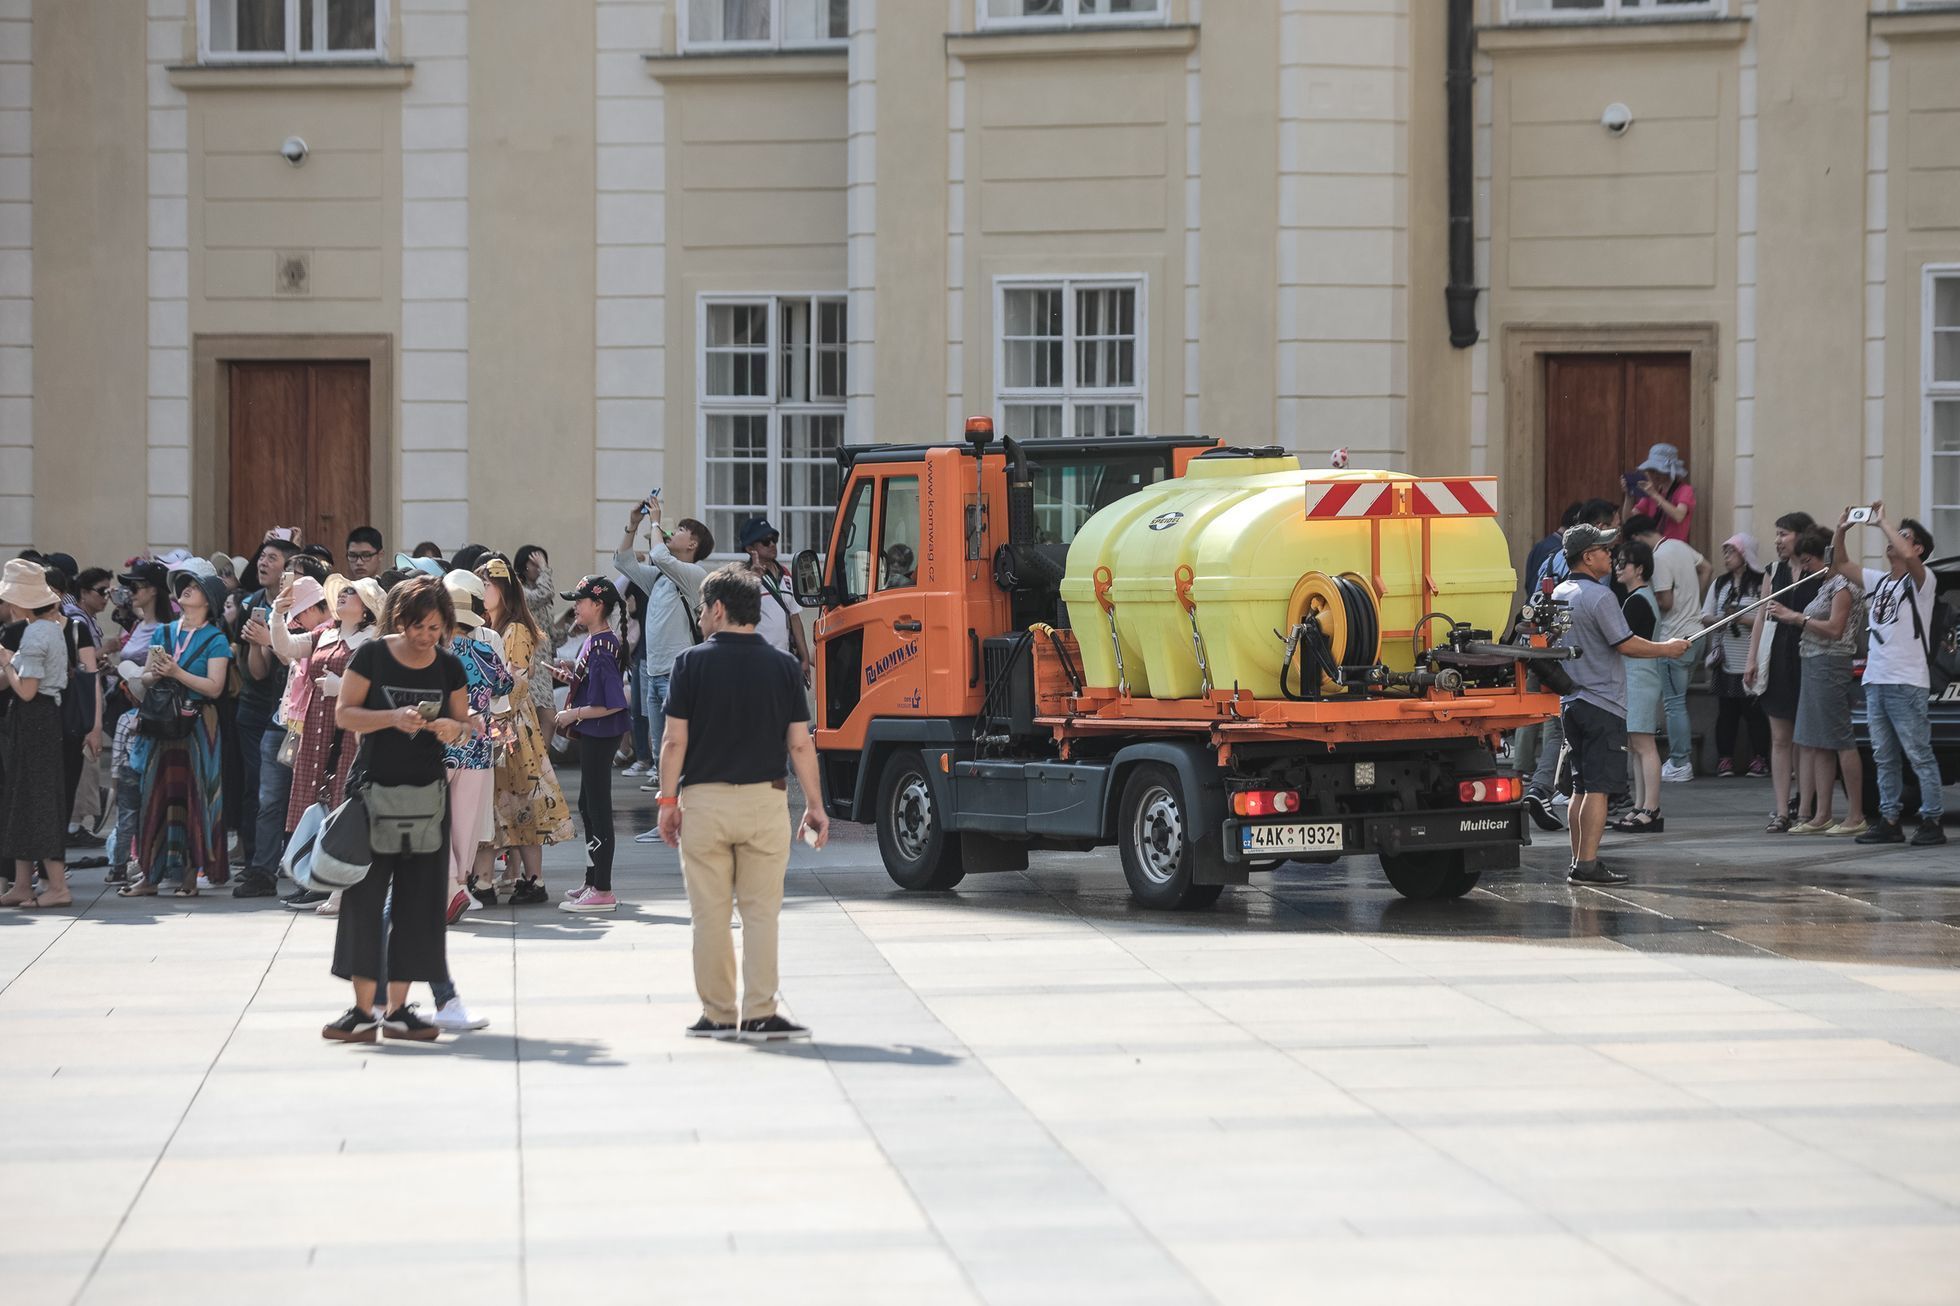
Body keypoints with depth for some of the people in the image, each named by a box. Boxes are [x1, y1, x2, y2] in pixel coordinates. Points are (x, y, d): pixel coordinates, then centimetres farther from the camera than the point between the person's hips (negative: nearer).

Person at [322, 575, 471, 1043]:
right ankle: (363, 1008, -2)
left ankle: (397, 1007, 8)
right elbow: (344, 713, -7)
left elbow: (463, 723, 9)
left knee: (418, 900, 2)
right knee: (364, 895, -5)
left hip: (426, 794, 3)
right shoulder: (372, 656, -5)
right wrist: (393, 718, -22)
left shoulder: (450, 668, 4)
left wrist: (453, 729, -14)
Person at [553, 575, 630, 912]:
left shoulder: (601, 647, -21)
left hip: (599, 734, -10)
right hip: (591, 736, 10)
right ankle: (593, 882, 27)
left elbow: (613, 702, -24)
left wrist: (574, 714, -17)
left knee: (598, 809, -5)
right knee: (588, 806, 17)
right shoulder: (594, 641, 9)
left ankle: (602, 892, -1)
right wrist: (570, 676, 8)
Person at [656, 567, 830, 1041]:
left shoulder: (692, 663, -4)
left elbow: (675, 741, -5)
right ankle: (759, 1014, 0)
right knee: (761, 912, 4)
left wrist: (668, 800, 4)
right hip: (764, 800, 1)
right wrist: (815, 805, 8)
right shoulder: (783, 666, 0)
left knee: (710, 914, 6)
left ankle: (718, 1015, 10)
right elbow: (800, 744, 0)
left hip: (703, 800, -1)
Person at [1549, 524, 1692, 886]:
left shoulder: (1558, 595, 12)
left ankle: (1579, 861, 14)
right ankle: (1587, 865, -12)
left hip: (1571, 702, 9)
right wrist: (1666, 649, -3)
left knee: (1581, 787, 12)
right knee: (1598, 788, -8)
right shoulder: (1599, 596, -15)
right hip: (1602, 703, -9)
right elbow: (1626, 644, -17)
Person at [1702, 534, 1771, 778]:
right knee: (1726, 711, 4)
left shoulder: (1760, 584, -5)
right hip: (1726, 659, 5)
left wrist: (1740, 618, -18)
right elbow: (1705, 618, 10)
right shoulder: (1720, 584, 14)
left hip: (1752, 661, -5)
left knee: (1754, 710, -2)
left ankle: (1760, 758, 5)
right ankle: (1725, 759, 8)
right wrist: (1719, 619, -9)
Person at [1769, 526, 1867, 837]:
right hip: (1814, 666, 10)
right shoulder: (1826, 583, 18)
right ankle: (1821, 816, 9)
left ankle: (1856, 816, -7)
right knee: (1819, 743, 8)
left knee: (1840, 740, -9)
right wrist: (1791, 617, 8)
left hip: (1831, 666, -10)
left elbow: (1834, 629, -18)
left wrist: (1798, 617, -15)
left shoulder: (1843, 584, -10)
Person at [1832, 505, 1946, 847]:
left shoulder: (1921, 581, -5)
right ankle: (1890, 821, 14)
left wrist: (1882, 523, -18)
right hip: (1875, 681, 8)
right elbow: (1842, 566, 20)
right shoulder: (1879, 581, 17)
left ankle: (1932, 822, -4)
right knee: (1885, 757, 10)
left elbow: (1908, 556, -26)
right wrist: (1840, 532, 6)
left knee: (1920, 755, -6)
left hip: (1907, 684, -8)